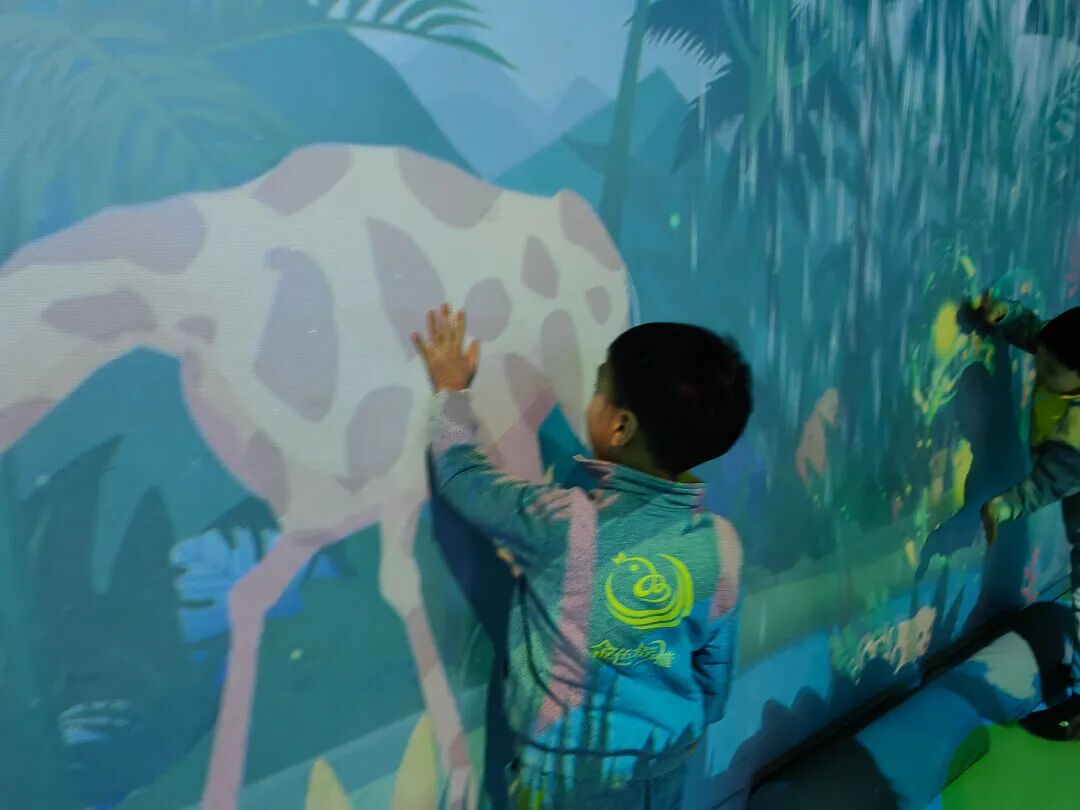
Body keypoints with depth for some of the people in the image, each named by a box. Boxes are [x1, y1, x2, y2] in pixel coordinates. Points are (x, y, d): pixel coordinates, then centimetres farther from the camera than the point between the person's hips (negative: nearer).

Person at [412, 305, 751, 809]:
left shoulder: (561, 523, -25)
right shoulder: (720, 546, -14)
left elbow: (463, 476, -9)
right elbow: (714, 671, -1)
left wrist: (451, 390, 6)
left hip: (564, 769, -3)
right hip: (664, 764, 4)